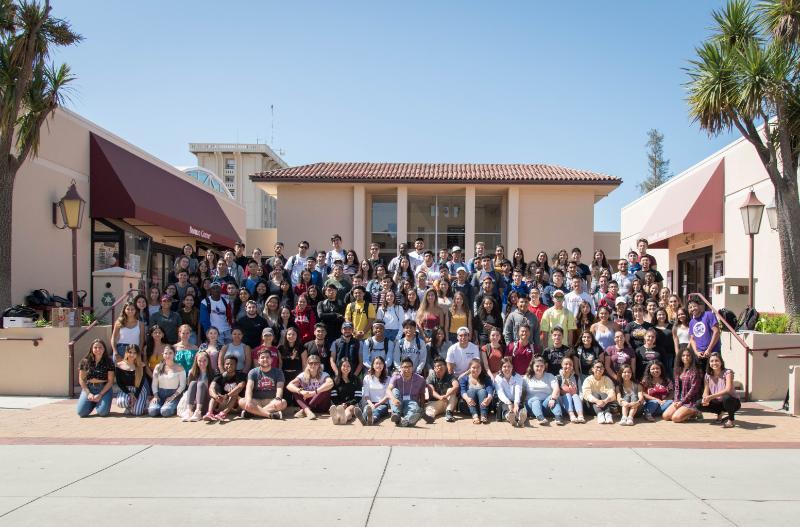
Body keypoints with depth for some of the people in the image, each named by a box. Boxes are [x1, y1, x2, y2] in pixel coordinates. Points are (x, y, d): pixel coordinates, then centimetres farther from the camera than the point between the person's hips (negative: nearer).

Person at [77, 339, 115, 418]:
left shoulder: (108, 362, -3)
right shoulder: (85, 361, 2)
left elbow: (110, 381, -4)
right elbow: (81, 379, 4)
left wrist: (100, 395, -14)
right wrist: (88, 393, -8)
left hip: (104, 389, -2)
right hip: (88, 388, 2)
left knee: (102, 412, -23)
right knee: (81, 412, -17)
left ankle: (99, 403, 15)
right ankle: (93, 404, 17)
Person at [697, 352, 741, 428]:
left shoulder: (727, 372, -16)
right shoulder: (708, 375, 0)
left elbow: (728, 390, -31)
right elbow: (706, 391, -1)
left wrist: (711, 397, -37)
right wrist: (705, 398, -26)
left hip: (732, 402, -5)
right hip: (718, 402, 5)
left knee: (726, 398, -40)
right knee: (699, 404, -17)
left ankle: (731, 419, -10)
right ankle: (720, 413, 11)